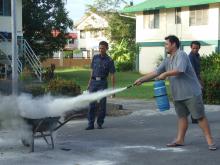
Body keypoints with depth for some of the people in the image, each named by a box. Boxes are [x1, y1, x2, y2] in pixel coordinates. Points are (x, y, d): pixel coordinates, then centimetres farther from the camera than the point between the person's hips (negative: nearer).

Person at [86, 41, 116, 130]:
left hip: (102, 83, -2)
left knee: (102, 104, 2)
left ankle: (100, 123, 13)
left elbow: (112, 75, -2)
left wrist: (113, 88, -7)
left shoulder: (109, 60, 0)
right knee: (92, 103, -1)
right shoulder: (95, 57, 10)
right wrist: (89, 83, 13)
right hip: (94, 82, 3)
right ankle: (90, 124, 1)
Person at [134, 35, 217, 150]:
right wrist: (141, 79, 5)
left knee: (200, 116, -4)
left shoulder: (181, 55, -13)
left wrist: (165, 74, -14)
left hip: (191, 93, -8)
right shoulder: (167, 60, 12)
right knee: (182, 116, 14)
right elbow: (155, 72, 12)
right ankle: (180, 140, 20)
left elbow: (179, 70, -27)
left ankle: (210, 140, 0)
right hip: (177, 95, 8)